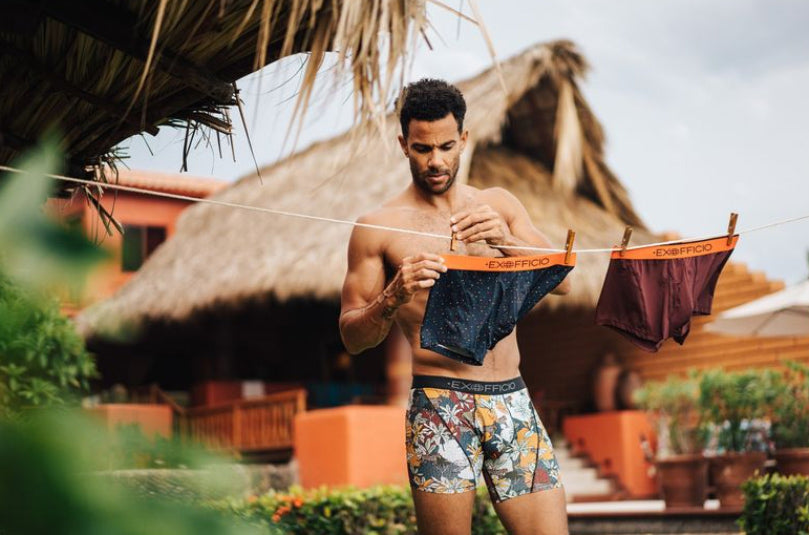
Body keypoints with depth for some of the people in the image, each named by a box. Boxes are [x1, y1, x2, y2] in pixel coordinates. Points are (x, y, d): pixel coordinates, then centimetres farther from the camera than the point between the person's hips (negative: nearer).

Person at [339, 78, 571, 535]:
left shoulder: (499, 204, 13)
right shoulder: (379, 227, 3)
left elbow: (563, 281, 3)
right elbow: (353, 337, 2)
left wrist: (507, 240, -13)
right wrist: (394, 297, -17)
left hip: (514, 399, 3)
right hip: (441, 406, -3)